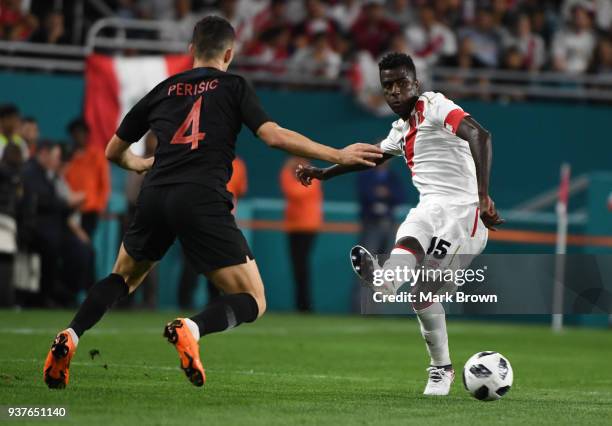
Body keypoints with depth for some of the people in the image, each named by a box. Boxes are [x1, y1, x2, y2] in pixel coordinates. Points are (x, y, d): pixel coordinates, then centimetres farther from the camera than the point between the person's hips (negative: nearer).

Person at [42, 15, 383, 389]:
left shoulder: (163, 90, 20)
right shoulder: (234, 87, 10)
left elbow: (114, 151, 28)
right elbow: (273, 135, -5)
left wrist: (138, 164, 50)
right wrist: (337, 156, -3)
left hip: (155, 196, 4)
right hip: (203, 200, -4)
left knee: (123, 279, 29)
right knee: (253, 302, 3)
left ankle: (69, 338, 6)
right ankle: (191, 329, -27)